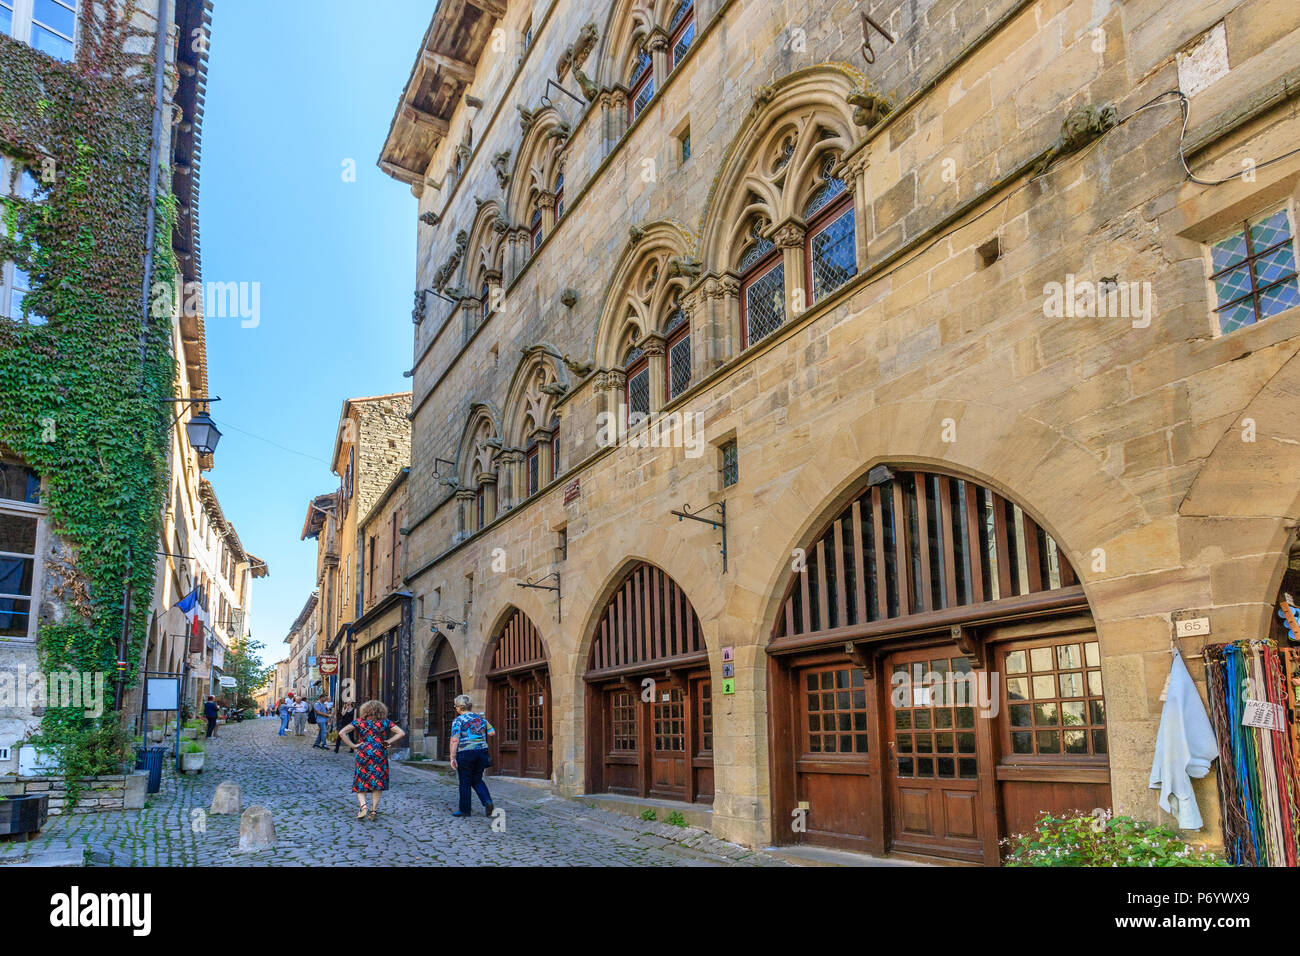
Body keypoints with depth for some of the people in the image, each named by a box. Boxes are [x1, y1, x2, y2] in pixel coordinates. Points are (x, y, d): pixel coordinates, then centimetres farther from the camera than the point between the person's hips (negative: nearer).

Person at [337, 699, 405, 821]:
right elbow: (401, 733, -1)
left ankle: (363, 805, -12)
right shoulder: (385, 722, 2)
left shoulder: (359, 722, 2)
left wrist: (353, 745, -2)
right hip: (380, 755, 0)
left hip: (363, 754, 0)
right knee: (377, 783, 11)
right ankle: (374, 810, 6)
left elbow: (342, 733, -3)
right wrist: (388, 742, 2)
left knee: (360, 783, 10)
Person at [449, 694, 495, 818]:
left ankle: (465, 810, 14)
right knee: (477, 780, 17)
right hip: (482, 752, 5)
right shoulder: (480, 718, 9)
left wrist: (452, 758, -12)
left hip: (465, 754, -5)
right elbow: (492, 732, 9)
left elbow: (454, 740, -13)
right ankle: (487, 801, -2)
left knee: (465, 782, 7)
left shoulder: (458, 720, -6)